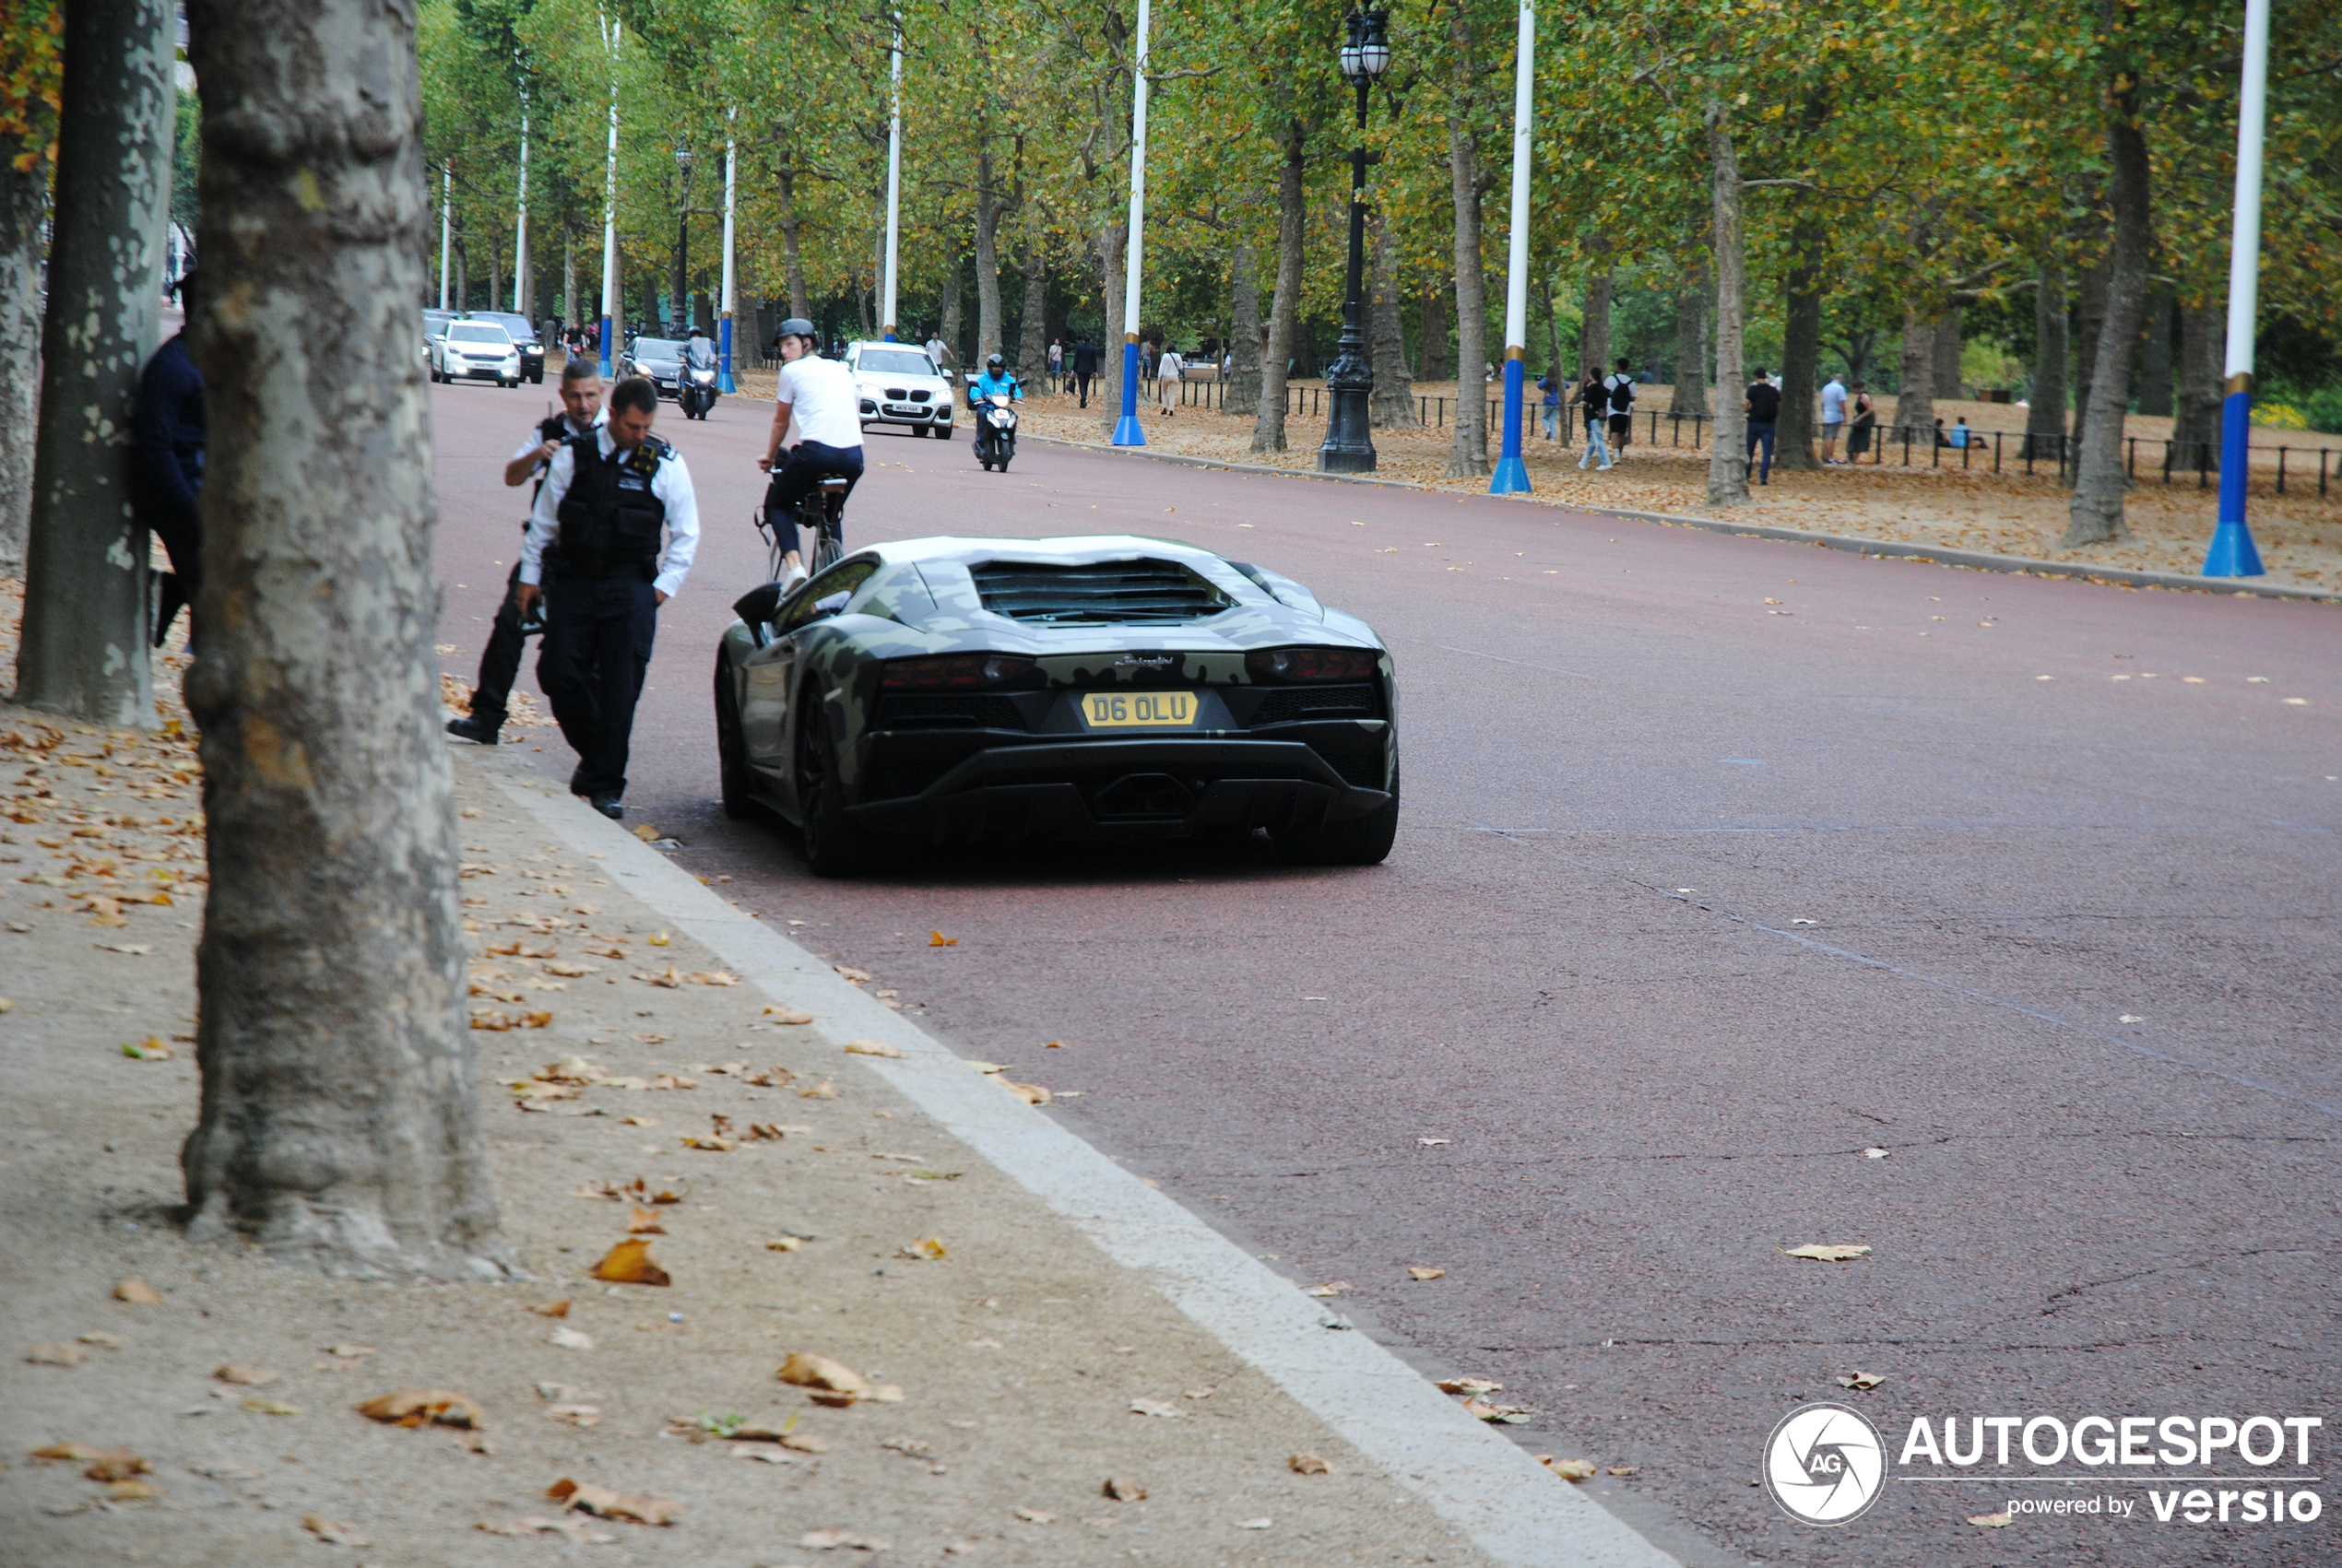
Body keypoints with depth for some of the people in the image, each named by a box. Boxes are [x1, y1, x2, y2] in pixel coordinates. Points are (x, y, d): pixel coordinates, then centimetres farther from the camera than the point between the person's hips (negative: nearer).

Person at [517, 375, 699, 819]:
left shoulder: (666, 465, 2)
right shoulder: (573, 456, 3)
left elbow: (686, 535, 10)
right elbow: (544, 519, 11)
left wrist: (665, 585, 2)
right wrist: (530, 576, 10)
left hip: (630, 589, -1)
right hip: (572, 582, 1)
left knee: (620, 687, -5)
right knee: (559, 674, -3)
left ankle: (607, 784, 3)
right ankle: (593, 754, 22)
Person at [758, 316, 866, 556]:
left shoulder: (792, 370, 11)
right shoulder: (842, 369, 25)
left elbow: (781, 422, 19)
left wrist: (770, 457, 34)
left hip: (817, 452, -5)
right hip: (854, 456, 5)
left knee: (777, 504, 15)